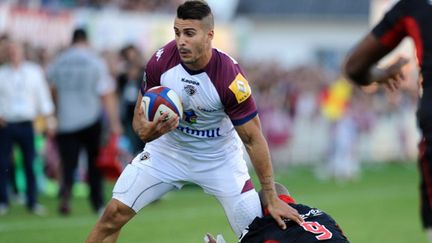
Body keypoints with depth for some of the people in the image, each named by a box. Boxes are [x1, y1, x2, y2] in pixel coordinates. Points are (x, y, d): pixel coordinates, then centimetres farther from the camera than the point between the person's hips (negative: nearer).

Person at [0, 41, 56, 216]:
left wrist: (49, 120, 7)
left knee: (30, 164, -2)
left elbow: (43, 96, 10)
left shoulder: (34, 72, 8)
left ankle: (32, 201, 6)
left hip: (26, 124, 0)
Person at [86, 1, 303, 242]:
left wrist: (272, 199, -16)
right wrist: (145, 130, -31)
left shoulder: (231, 78, -29)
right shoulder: (161, 61, -21)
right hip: (168, 148, 2)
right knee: (114, 214, -9)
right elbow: (141, 113, -5)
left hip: (218, 157, -2)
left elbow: (253, 139, -18)